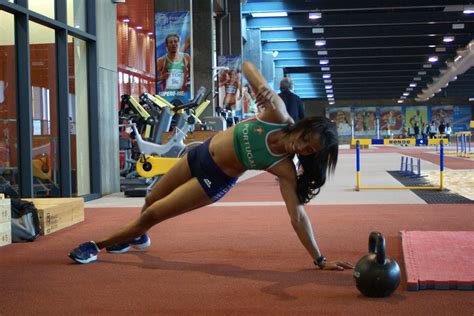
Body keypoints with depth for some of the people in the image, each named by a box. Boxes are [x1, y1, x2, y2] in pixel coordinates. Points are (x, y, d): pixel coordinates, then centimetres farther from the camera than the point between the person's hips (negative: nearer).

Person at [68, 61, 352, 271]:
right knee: (151, 201, 24)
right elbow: (248, 66, -22)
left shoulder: (284, 169, -27)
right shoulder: (278, 114, -24)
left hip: (215, 180, -4)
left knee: (152, 216, -2)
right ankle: (139, 237, 59)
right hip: (202, 152, 4)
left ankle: (98, 246, 23)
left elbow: (298, 215, -25)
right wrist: (263, 87, -45)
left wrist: (320, 260, -28)